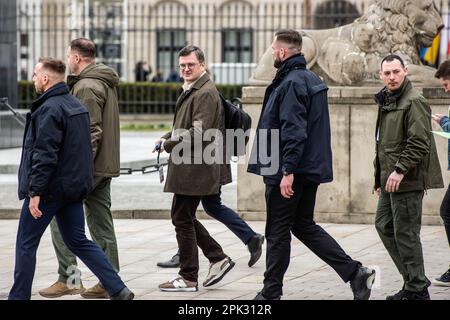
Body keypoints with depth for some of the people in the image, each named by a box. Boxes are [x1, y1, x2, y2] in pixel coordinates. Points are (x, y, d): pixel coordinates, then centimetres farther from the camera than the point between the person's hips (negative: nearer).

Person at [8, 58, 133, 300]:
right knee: (78, 241, 12)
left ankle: (19, 296, 9)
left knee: (26, 244, 4)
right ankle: (118, 290, 5)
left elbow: (45, 155, -23)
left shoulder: (49, 109, -18)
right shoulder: (76, 106, 12)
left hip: (50, 189, -9)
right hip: (74, 187, 9)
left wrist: (35, 191, -22)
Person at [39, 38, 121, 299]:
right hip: (105, 165, 10)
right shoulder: (106, 83, 16)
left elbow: (91, 132, -22)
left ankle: (68, 278, -5)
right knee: (102, 224, 10)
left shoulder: (87, 87, -16)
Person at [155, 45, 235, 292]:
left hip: (195, 168, -10)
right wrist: (167, 138, 9)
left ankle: (188, 278, 5)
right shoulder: (191, 91, 17)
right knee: (184, 218, 16)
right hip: (187, 167, 10)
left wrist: (168, 144, -14)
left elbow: (199, 133, -23)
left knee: (182, 219, -3)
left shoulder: (206, 93, -16)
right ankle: (218, 259, 21)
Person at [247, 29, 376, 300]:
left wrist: (287, 171, -26)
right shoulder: (312, 80, 14)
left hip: (288, 171, -10)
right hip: (311, 168, 10)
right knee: (305, 227, 15)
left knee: (277, 232, 1)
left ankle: (271, 293, 9)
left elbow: (293, 130, -25)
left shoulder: (291, 83, -17)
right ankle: (355, 272, 6)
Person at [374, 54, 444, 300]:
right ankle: (412, 279, 20)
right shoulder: (386, 102, 17)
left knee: (405, 233, -6)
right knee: (384, 225, 13)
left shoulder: (414, 102, -13)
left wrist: (400, 170, -22)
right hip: (390, 179, 10)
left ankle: (417, 289, 2)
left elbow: (419, 143, -20)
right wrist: (380, 177, 20)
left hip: (407, 180, -10)